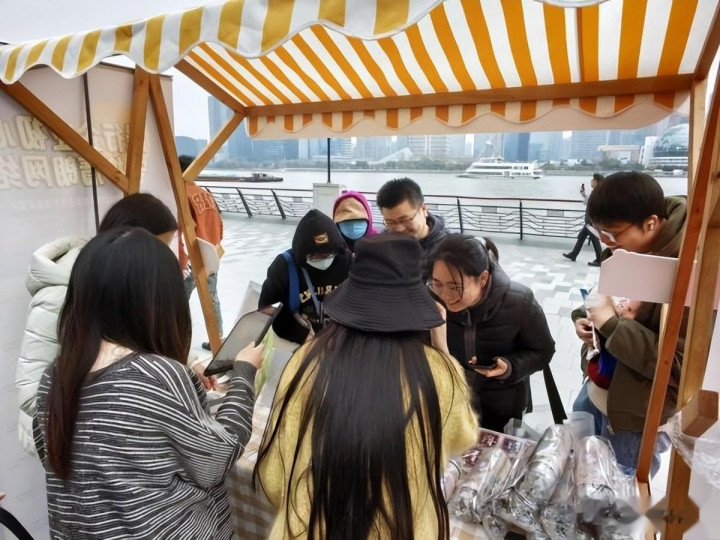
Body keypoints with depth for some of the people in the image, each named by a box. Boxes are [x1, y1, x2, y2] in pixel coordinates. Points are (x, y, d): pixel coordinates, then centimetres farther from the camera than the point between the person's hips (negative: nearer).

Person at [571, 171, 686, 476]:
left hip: (639, 411, -8)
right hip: (600, 383, 8)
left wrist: (610, 325, -33)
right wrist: (584, 317, -8)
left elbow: (681, 364, -31)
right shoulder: (626, 250, -6)